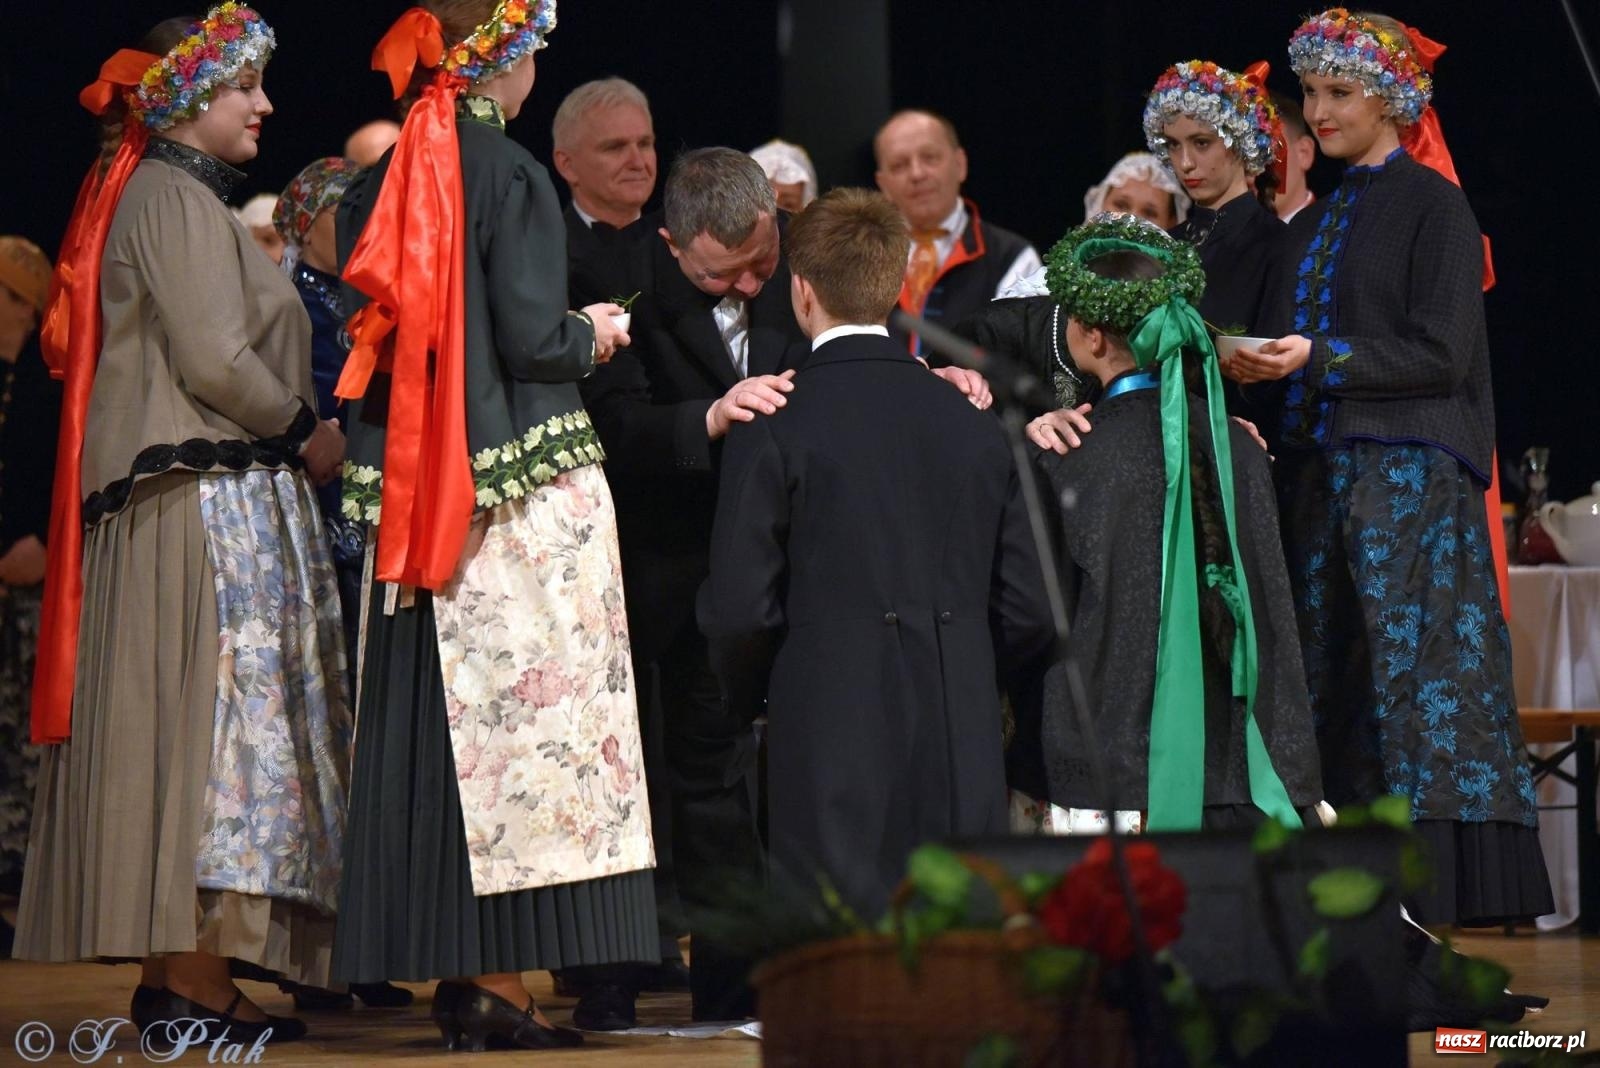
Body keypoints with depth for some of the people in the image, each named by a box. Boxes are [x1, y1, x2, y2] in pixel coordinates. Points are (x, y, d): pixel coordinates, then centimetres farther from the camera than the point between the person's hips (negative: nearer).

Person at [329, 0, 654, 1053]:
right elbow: (532, 338, -17)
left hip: (410, 489, 7)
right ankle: (504, 979, -8)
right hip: (519, 487, -7)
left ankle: (453, 969, 9)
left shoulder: (380, 186, 9)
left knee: (436, 723, 7)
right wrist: (592, 336, 4)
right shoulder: (511, 176, -11)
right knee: (520, 715, -5)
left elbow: (374, 338, 11)